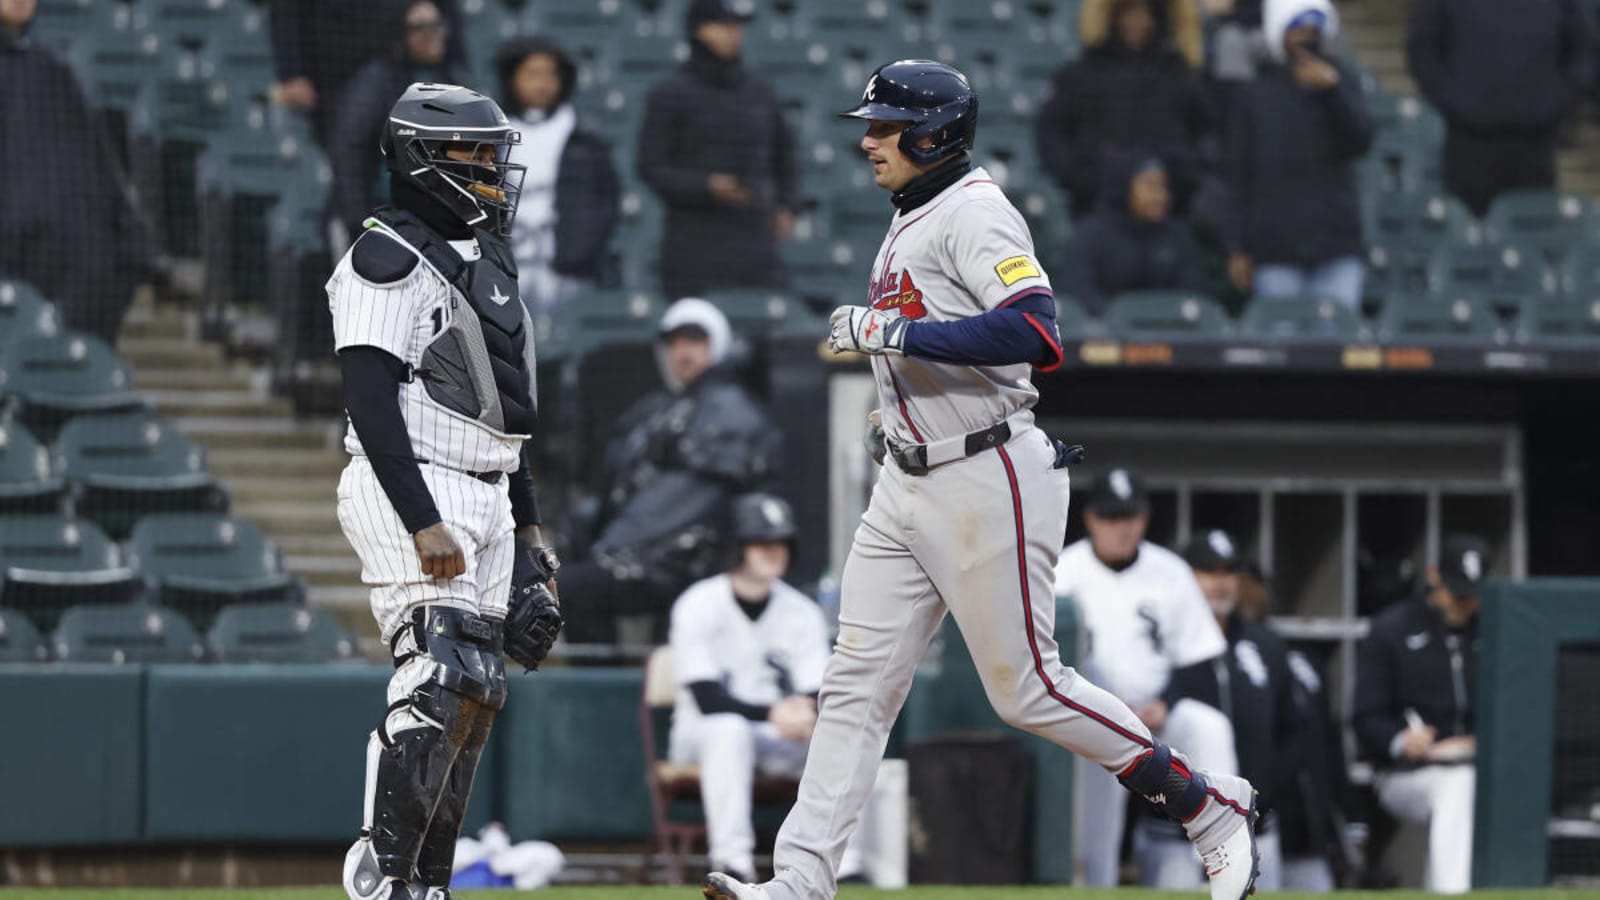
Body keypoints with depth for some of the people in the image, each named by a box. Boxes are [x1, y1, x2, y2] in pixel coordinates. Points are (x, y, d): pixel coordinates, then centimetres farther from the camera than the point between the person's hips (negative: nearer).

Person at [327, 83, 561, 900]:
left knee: (477, 694, 6)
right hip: (412, 493, -9)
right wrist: (422, 524, -25)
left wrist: (527, 527, 21)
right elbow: (371, 403, -18)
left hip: (485, 497, 9)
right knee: (439, 683, -17)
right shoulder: (387, 261, -11)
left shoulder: (485, 260, 19)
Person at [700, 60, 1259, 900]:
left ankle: (1211, 808, 9)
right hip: (906, 488, 9)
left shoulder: (974, 212, -14)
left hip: (986, 480, -9)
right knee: (856, 682, 2)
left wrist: (895, 332, -27)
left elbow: (1034, 331, -28)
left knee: (1025, 687, -4)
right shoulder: (909, 224, 16)